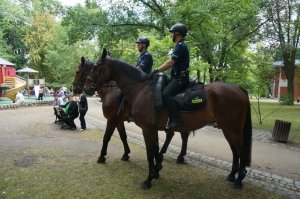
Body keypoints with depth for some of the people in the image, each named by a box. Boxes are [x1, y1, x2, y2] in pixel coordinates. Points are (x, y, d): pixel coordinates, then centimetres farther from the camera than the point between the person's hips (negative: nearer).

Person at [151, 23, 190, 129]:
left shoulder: (180, 46, -12)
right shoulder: (180, 46, 20)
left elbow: (170, 62, -19)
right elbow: (171, 63, 21)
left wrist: (156, 70, -14)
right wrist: (158, 70, 16)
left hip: (180, 78, -11)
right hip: (176, 77, 11)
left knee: (166, 94, -28)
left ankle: (176, 120, -23)